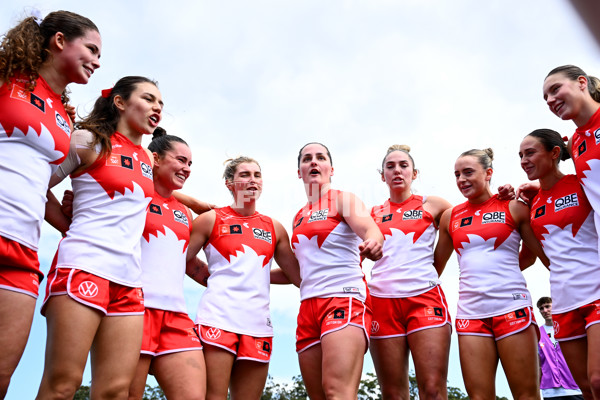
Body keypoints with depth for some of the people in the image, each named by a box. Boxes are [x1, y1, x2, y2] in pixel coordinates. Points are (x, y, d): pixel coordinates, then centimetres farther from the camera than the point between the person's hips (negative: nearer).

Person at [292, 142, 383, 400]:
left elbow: (373, 233, -16)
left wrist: (373, 245, -38)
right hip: (308, 306, 7)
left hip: (344, 299, -6)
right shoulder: (299, 218, 22)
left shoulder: (344, 199, 4)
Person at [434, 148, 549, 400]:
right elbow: (436, 266, 19)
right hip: (470, 312, 3)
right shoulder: (450, 216, 13)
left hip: (512, 307, -2)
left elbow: (548, 256, 7)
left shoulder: (514, 207, 4)